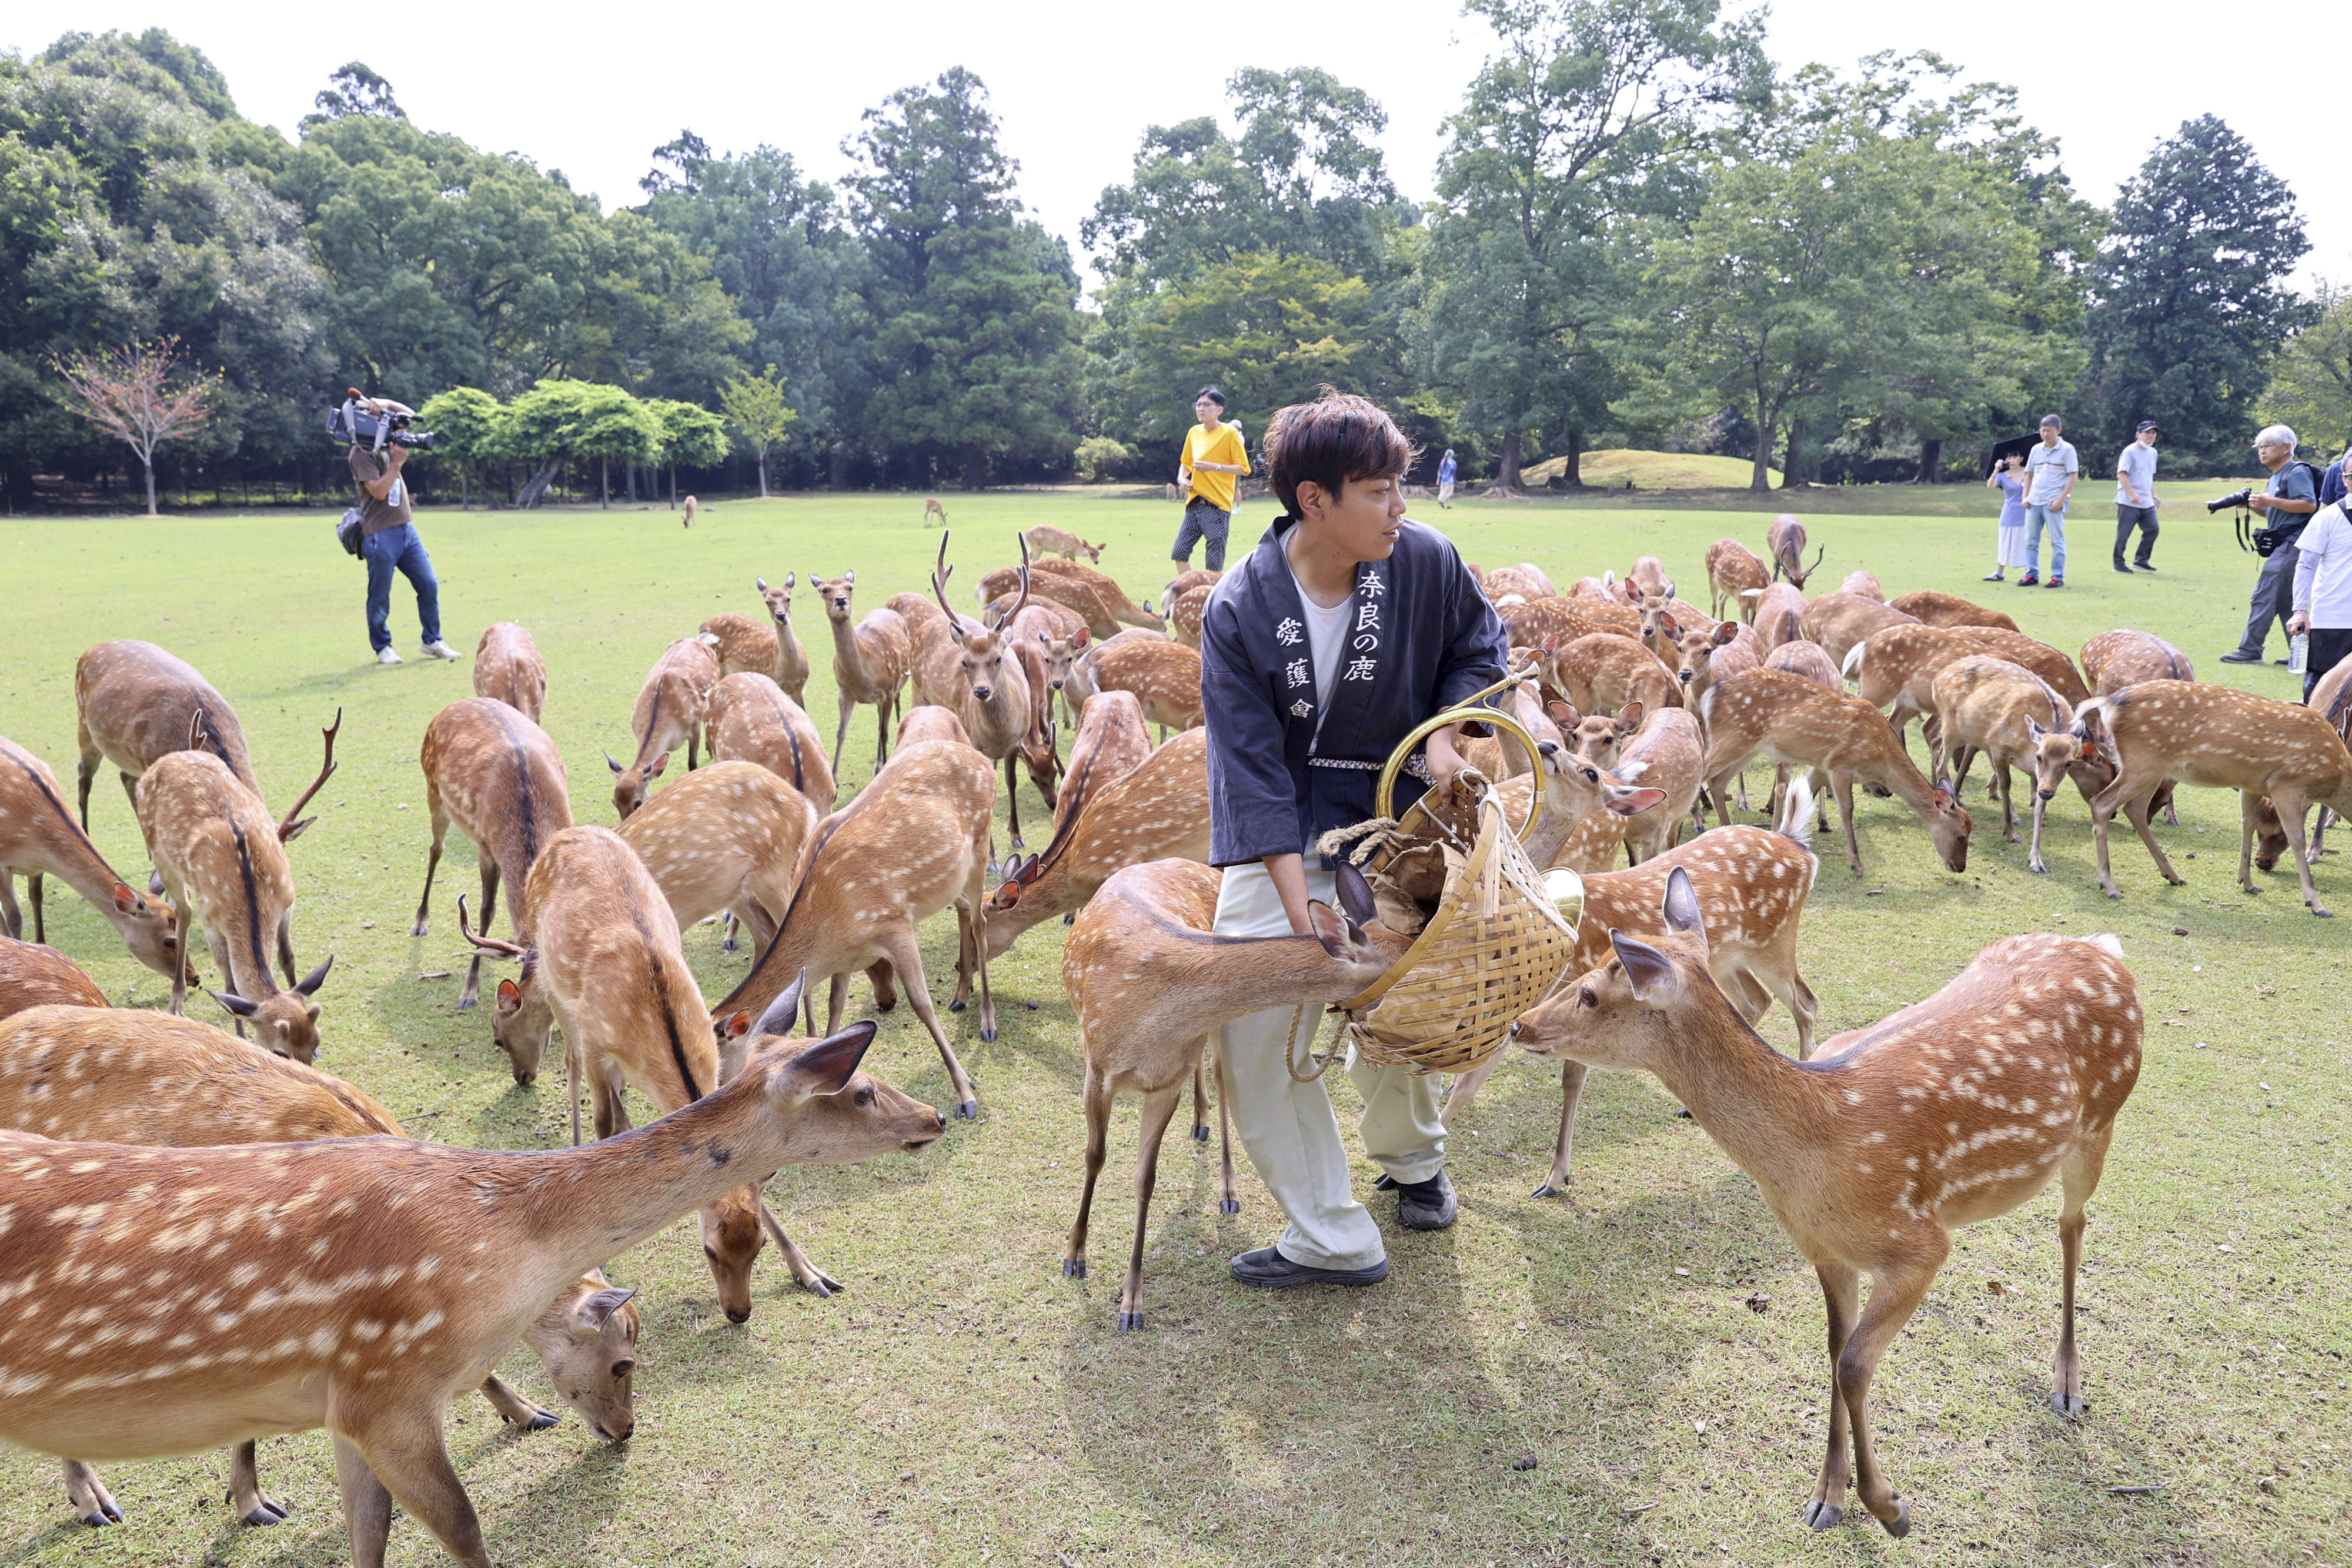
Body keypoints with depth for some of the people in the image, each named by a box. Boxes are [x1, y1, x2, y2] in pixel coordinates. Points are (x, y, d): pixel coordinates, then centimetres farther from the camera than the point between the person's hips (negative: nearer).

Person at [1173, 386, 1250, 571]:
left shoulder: (1230, 433, -6)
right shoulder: (1194, 432, 11)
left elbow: (1243, 468, -8)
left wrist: (1215, 467, -17)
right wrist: (1181, 478, 5)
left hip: (1218, 505, -6)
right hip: (1195, 503, 6)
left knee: (1214, 563, -6)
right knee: (1180, 552, 2)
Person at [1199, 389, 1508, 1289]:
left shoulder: (1423, 559, -13)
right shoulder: (1240, 611, -18)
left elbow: (1478, 646, 7)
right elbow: (1253, 772, -20)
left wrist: (1446, 727, -13)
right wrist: (1302, 911, -29)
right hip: (1281, 840, -1)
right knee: (1253, 1023, -11)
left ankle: (1411, 1157, 40)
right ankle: (1334, 1241, 2)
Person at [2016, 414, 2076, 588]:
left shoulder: (2067, 449, -2)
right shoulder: (2036, 449, 12)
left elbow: (2073, 476, -6)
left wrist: (2061, 499, -14)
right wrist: (2025, 497, 7)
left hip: (2054, 503, -5)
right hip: (2033, 502, 5)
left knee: (2057, 541, -1)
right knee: (2031, 540, 6)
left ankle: (2058, 577, 3)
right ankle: (2031, 575, 14)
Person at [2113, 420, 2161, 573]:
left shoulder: (2153, 453, 16)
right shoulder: (2130, 452, -9)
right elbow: (2121, 474, -18)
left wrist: (2154, 494, 19)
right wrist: (2132, 494, -25)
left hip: (2147, 503, 7)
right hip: (2128, 503, -7)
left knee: (2153, 528, 0)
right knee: (2124, 533, -4)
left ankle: (2141, 560, 10)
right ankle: (2119, 564, 5)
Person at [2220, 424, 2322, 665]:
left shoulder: (2297, 472, -9)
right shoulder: (2276, 477, 21)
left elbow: (2309, 504, -21)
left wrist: (2270, 502, -22)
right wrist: (2256, 506, 8)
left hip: (2291, 544, -11)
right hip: (2283, 546, 11)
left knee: (2264, 596, -12)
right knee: (2286, 602, 11)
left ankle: (2250, 650, -11)